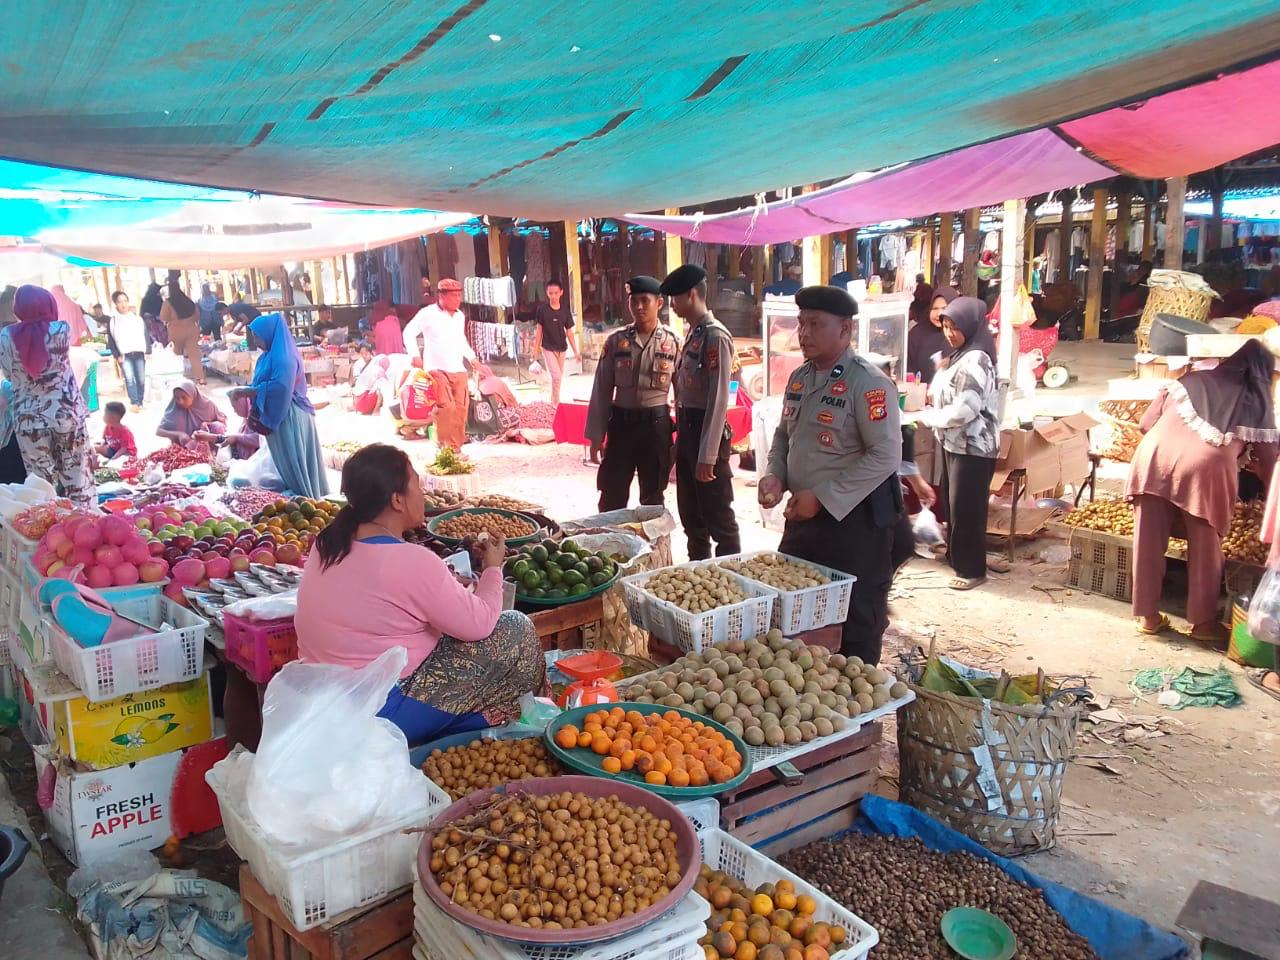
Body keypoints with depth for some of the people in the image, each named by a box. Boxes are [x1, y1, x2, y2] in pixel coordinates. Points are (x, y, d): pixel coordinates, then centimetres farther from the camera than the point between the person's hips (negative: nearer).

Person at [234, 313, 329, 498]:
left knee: (295, 463, -3)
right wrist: (245, 391, 2)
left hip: (289, 418, -10)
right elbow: (263, 384, 18)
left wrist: (246, 391, -24)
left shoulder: (283, 356, -19)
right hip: (278, 417, 10)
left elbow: (280, 386, -30)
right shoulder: (270, 355, 12)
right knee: (286, 463, 16)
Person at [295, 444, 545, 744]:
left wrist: (446, 585, 9)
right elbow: (479, 624, -15)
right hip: (380, 714, -8)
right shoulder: (411, 562, -24)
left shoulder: (329, 543, 1)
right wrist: (493, 568, 1)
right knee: (517, 631, -1)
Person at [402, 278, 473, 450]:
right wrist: (415, 354, -13)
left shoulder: (460, 315, 13)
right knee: (447, 407, -17)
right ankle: (446, 447, -9)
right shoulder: (428, 313, -6)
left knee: (460, 409, 2)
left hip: (458, 370, 6)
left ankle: (457, 446, 12)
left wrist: (471, 357, 18)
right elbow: (409, 333, -3)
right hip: (437, 369, -6)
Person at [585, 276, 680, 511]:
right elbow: (601, 390, 3)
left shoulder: (673, 342, -2)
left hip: (656, 423, -1)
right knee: (612, 497, 5)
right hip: (621, 423, 1)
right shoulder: (616, 341, 1)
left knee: (653, 497, 11)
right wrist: (595, 436, 0)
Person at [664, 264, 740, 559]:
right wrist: (681, 439, 16)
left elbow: (718, 399, -20)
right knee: (690, 515, 18)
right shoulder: (692, 333, 12)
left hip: (706, 431, -10)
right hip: (686, 430, 10)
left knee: (718, 516, 1)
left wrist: (707, 456, -22)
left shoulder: (715, 336, -16)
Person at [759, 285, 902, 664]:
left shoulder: (868, 383, -16)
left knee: (857, 626, 5)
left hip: (855, 519, -8)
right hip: (803, 515, 8)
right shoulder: (799, 378, 8)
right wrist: (775, 474, 0)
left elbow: (885, 455, -21)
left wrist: (821, 497, -20)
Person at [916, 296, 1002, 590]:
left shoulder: (976, 359, -18)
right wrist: (933, 397, 3)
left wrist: (927, 417, -11)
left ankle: (972, 569, 8)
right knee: (952, 503, 17)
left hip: (973, 445, -10)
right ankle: (955, 555, 30)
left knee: (966, 508, -3)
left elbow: (965, 410, -24)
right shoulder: (960, 356, 13)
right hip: (955, 442, 10)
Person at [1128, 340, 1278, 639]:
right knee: (1205, 550, 14)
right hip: (1207, 467, -2)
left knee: (1149, 541, 12)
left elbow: (1146, 423, 19)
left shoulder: (1192, 379, 25)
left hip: (1156, 454, 2)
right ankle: (1203, 622, 25)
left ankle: (1147, 615, 22)